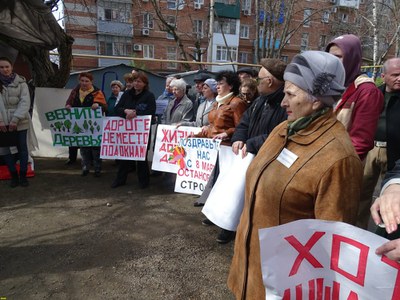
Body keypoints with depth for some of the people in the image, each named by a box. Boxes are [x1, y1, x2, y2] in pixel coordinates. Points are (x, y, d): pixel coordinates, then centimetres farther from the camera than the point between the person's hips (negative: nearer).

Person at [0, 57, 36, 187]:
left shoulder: (20, 82, 0)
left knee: (22, 149, 5)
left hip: (20, 123, -2)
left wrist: (15, 119, -16)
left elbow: (25, 102, -7)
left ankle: (23, 176, 17)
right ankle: (14, 175, 18)